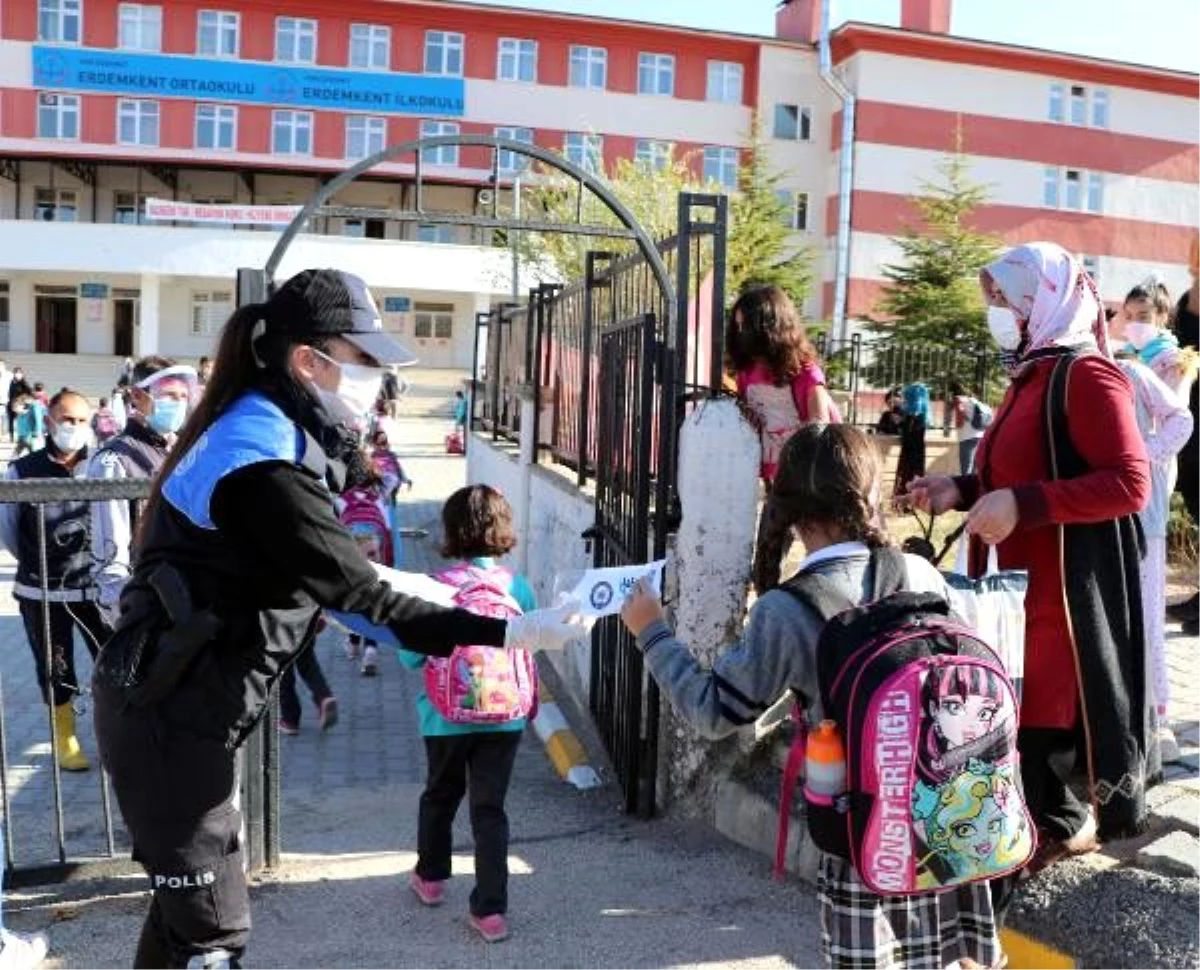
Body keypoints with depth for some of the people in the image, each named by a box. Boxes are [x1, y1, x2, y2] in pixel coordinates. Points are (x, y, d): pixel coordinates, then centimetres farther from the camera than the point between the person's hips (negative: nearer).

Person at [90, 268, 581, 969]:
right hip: (170, 713, -10)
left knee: (187, 897, 21)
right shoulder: (262, 462, -25)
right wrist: (512, 631, -29)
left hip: (183, 702, 10)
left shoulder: (266, 431, 7)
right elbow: (361, 598, -27)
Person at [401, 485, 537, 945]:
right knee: (490, 809, 6)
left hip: (446, 716, 0)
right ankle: (491, 911, 5)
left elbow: (411, 655, -7)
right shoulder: (519, 588, -6)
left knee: (440, 795, 22)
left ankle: (431, 878, 42)